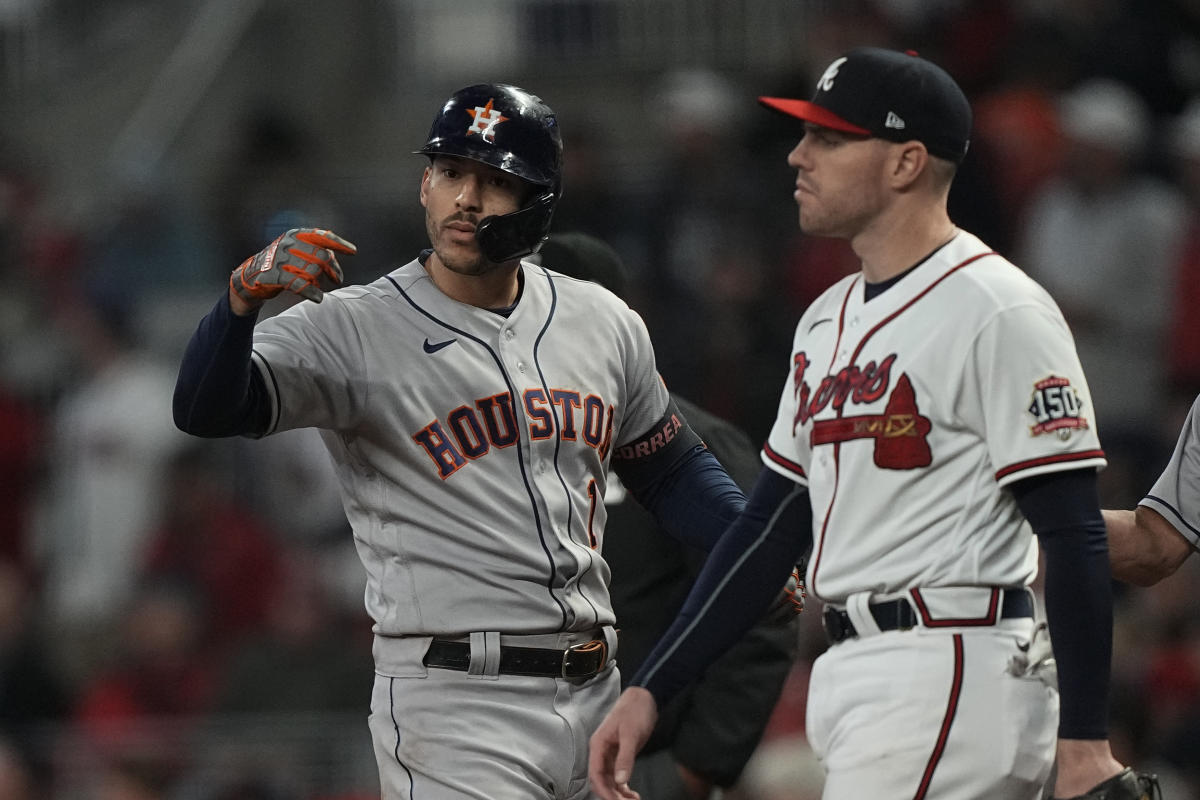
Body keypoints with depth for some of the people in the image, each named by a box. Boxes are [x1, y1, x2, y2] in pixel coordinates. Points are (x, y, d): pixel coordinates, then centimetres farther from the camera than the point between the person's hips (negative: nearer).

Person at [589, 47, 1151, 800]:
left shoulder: (998, 310, -11)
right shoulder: (829, 320, 17)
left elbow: (1074, 539, -15)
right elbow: (771, 522, 21)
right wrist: (651, 688, 14)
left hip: (951, 675, -9)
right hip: (851, 681, 9)